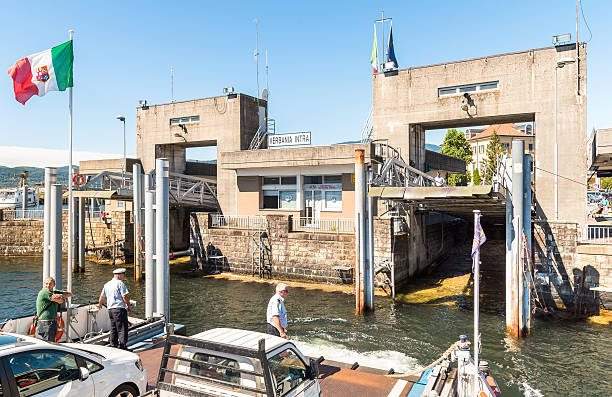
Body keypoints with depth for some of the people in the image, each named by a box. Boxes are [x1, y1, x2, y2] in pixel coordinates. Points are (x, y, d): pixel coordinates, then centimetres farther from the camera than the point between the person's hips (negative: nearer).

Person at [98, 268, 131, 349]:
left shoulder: (107, 284, 16)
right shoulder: (120, 283, -8)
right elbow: (124, 297, -14)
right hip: (119, 309, -8)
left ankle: (113, 345, 18)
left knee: (113, 328, 15)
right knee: (122, 328, -5)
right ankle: (122, 345, -9)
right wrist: (129, 306, -1)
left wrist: (100, 304, 46)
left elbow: (102, 296, 27)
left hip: (110, 309, 8)